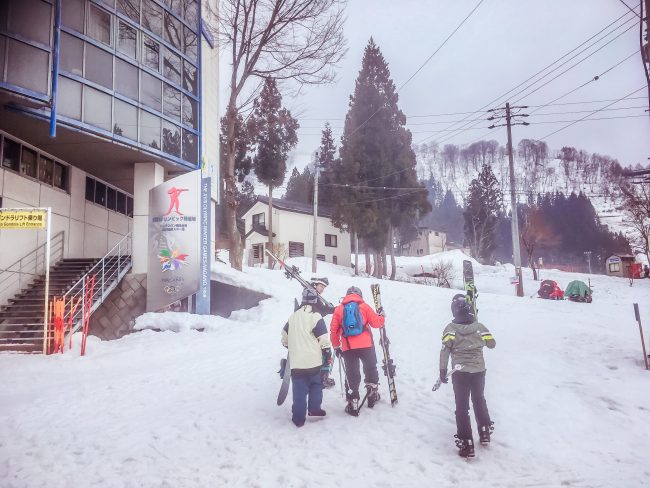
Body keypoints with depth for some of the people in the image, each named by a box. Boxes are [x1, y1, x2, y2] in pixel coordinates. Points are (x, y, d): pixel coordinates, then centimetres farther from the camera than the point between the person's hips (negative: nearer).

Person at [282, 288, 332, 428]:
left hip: (296, 362, 3)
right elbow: (324, 339, -10)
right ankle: (314, 409, 18)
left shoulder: (293, 316, 8)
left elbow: (285, 335, 18)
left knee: (299, 390, 6)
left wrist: (287, 345, 35)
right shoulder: (315, 317, -9)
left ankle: (298, 418, 7)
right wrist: (328, 356, 1)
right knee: (316, 385, 17)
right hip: (313, 361, -3)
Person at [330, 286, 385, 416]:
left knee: (352, 375, 9)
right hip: (366, 346, -1)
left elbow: (333, 331, 6)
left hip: (348, 348, 1)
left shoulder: (339, 309, 7)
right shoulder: (364, 306, 2)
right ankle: (373, 395, 30)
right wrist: (381, 316, 24)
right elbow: (376, 323, 3)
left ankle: (353, 405, 10)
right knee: (371, 369, 22)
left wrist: (336, 346, 17)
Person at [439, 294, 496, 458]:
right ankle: (485, 432, 36)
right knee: (479, 399, 26)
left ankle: (466, 445, 4)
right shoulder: (479, 326, -4)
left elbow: (445, 350, -14)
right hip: (479, 370, 3)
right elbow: (492, 344, 5)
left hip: (460, 372, -2)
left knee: (462, 406, 6)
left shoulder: (451, 328, -9)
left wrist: (443, 370, -7)